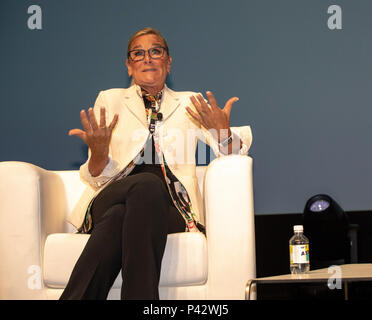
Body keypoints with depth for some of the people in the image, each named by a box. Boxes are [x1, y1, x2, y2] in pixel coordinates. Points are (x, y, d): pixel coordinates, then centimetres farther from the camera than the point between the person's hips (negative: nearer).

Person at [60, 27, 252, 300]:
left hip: (169, 209, 0)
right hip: (110, 200, 0)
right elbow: (96, 177, 10)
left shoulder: (189, 103, 20)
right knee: (148, 185, -37)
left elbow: (232, 154, 7)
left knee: (119, 218, -36)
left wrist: (222, 130, -16)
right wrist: (98, 152, -14)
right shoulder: (110, 100, 19)